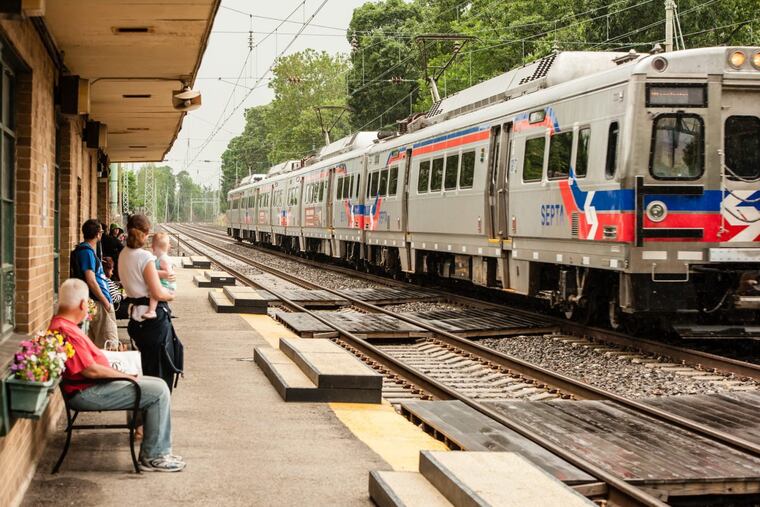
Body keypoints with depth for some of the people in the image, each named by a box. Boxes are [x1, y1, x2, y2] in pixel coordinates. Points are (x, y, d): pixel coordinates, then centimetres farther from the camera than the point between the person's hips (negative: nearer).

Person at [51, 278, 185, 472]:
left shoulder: (62, 324, 14)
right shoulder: (66, 331, -21)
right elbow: (90, 370, -23)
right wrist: (125, 376, -10)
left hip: (92, 385, 11)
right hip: (86, 393, -11)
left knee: (159, 385, 12)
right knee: (158, 392, -13)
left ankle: (151, 451, 13)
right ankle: (153, 457, -6)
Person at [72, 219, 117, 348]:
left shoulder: (86, 249, 15)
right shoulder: (87, 252, -15)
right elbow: (91, 281, -20)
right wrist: (106, 302, -15)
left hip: (98, 302, 10)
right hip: (98, 303, -10)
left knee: (93, 343, 12)